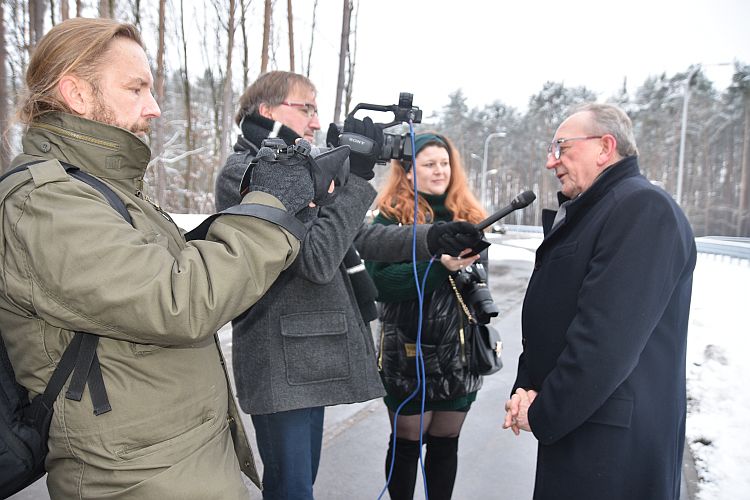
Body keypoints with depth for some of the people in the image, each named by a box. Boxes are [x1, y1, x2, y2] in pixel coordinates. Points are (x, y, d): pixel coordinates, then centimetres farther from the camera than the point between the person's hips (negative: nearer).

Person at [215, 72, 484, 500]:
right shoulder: (242, 174, -12)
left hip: (314, 356, 9)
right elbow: (316, 258, -23)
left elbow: (358, 237, 11)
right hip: (281, 365, -9)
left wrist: (430, 239, -1)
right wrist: (354, 177, -19)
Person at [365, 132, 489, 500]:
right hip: (409, 355, -4)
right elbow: (380, 281, -19)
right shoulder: (391, 219, -6)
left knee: (446, 443, 16)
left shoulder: (468, 217, 8)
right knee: (407, 444, 11)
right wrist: (439, 266, -27)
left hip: (460, 355, 4)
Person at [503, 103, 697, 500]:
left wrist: (543, 414, -16)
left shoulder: (644, 208, -17)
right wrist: (526, 388, 0)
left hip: (614, 443, -8)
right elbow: (550, 315, 13)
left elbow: (609, 336, -26)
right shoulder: (582, 213, 14)